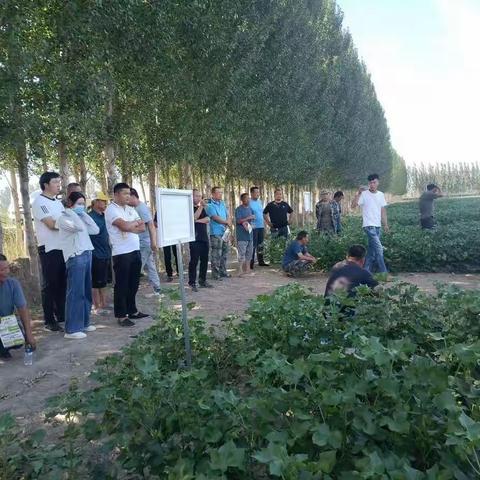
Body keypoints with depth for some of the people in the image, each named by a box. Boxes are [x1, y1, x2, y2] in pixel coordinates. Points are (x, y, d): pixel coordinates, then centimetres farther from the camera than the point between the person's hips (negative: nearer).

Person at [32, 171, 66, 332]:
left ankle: (61, 315, 23)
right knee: (50, 285, -1)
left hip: (63, 248, 7)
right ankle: (49, 321, 8)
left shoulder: (58, 202, 16)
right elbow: (52, 224, -16)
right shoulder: (39, 202, -8)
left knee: (62, 284, 12)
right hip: (49, 249, -7)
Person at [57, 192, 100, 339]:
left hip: (87, 255, 8)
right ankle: (72, 329, -2)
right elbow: (79, 227, -22)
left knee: (86, 292, 12)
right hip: (75, 257, -8)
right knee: (76, 293, -7)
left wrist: (84, 215, 11)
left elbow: (95, 230, 12)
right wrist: (72, 212, -7)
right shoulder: (63, 218, -4)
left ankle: (84, 323, 23)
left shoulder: (80, 218, 20)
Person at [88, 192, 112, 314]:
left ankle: (103, 304, 26)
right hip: (96, 255, -8)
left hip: (106, 255, 8)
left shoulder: (103, 216, 11)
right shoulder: (90, 217, -14)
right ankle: (97, 307, 12)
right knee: (96, 283, 2)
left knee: (103, 282, 16)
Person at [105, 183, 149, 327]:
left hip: (135, 250, 7)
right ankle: (121, 316, 8)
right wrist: (136, 223, -2)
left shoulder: (131, 209, 15)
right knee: (121, 285, 0)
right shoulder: (111, 209, -7)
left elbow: (142, 227, 6)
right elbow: (124, 226, -21)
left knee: (133, 283, 15)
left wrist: (129, 226, -11)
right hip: (121, 253, -7)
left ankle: (132, 311, 26)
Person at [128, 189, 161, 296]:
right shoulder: (137, 208, 13)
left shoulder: (141, 208, -17)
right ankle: (156, 289, 23)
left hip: (144, 244, -9)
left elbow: (151, 225, -23)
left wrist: (153, 242, -26)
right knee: (150, 266, 14)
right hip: (144, 243, 9)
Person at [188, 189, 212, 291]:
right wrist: (200, 207, -18)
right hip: (195, 239, -6)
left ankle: (202, 280, 21)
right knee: (194, 261, -6)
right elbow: (194, 218, -18)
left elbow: (207, 219, 5)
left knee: (204, 260, 10)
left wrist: (198, 221, -9)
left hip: (204, 238, 6)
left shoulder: (202, 208, 18)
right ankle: (192, 283, -1)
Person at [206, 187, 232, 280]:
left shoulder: (223, 203, 15)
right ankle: (215, 274, 4)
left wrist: (228, 225, -6)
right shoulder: (210, 205, -9)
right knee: (216, 255, -4)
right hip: (216, 233, -8)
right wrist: (227, 222, -7)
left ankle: (223, 272, 25)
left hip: (225, 232, 8)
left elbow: (228, 215, 12)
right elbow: (215, 218, -16)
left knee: (224, 253, 14)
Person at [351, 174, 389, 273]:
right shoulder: (364, 194, -6)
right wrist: (358, 193, -26)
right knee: (379, 248, -11)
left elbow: (383, 211, 17)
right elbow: (353, 206, -18)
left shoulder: (381, 195, 13)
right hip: (369, 226, -7)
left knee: (372, 249, 9)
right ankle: (383, 273, -5)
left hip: (378, 226, 7)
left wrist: (386, 224, 13)